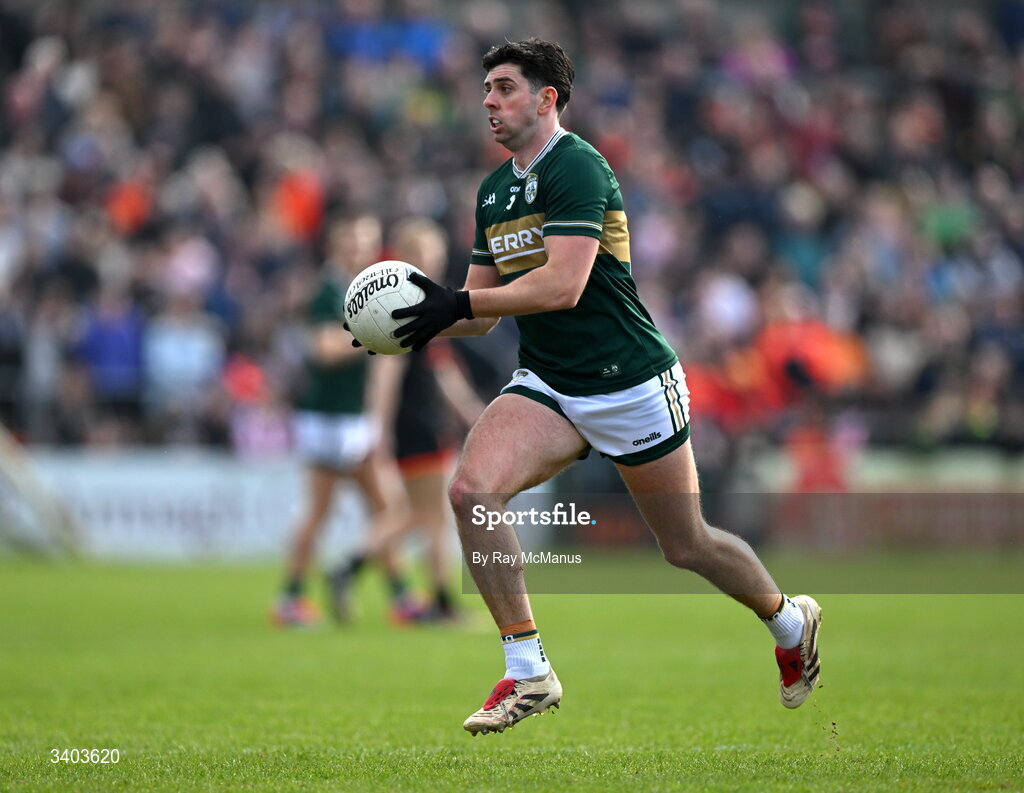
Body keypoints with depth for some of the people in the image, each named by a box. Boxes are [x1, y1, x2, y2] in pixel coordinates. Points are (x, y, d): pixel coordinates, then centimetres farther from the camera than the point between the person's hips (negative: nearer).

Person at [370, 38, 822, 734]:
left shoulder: (575, 167, -16)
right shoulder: (494, 190, 10)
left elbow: (563, 285, -27)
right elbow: (483, 307, 14)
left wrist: (459, 304, -28)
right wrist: (426, 320, -6)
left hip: (632, 385, -7)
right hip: (547, 384, 7)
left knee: (687, 547, 5)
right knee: (471, 490, -20)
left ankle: (790, 620, 36)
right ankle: (528, 671, -12)